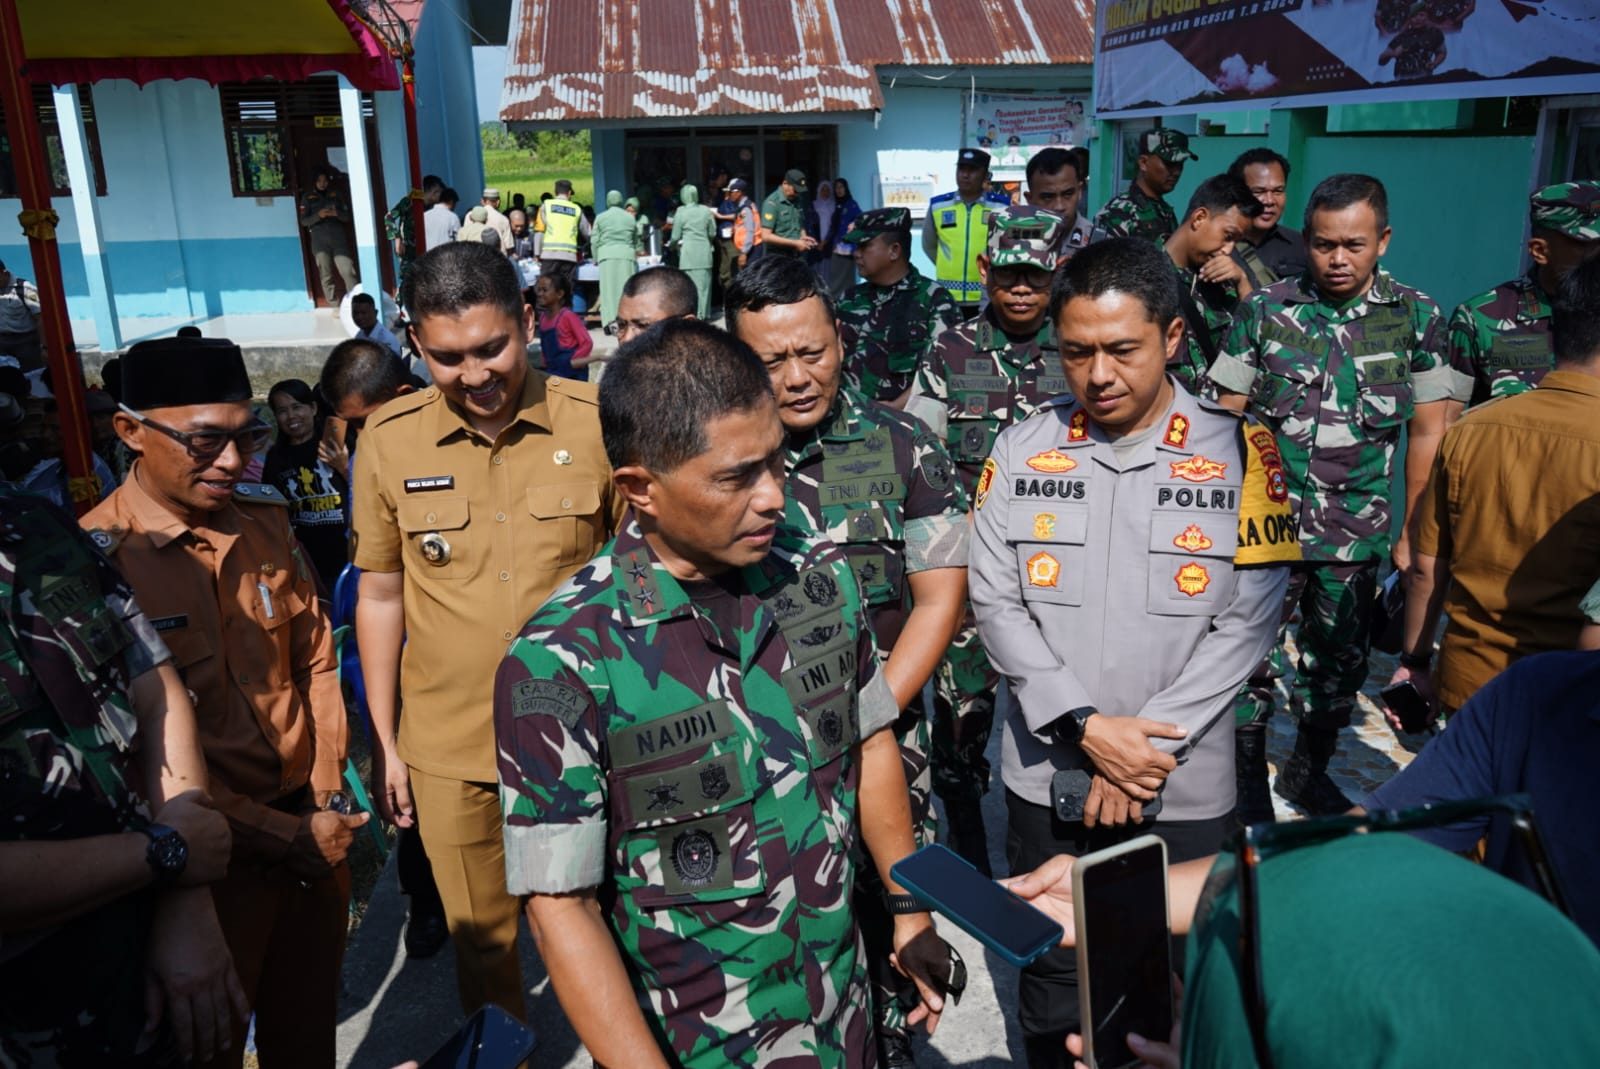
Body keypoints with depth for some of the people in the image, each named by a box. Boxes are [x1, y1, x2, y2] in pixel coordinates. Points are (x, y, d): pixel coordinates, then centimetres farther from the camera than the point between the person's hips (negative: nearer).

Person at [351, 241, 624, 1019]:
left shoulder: (596, 422, -9)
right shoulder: (389, 439, -5)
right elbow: (381, 594, 5)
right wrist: (383, 743, 7)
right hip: (448, 750, 2)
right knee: (482, 947, 19)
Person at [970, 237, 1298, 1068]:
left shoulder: (1241, 453, -5)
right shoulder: (1020, 452, -1)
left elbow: (1248, 621, -7)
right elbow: (995, 604, -4)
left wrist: (1146, 748, -14)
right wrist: (1086, 727, -14)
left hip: (1186, 790, -1)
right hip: (1046, 781, 1)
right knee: (1051, 995, 16)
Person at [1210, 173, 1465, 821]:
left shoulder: (1416, 317, 1)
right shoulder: (1263, 310, -2)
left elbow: (1427, 431, 4)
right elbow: (1226, 417, 1)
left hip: (1358, 533, 2)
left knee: (1340, 661, 14)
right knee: (1253, 655, 3)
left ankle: (1309, 770, 36)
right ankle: (1247, 777, 23)